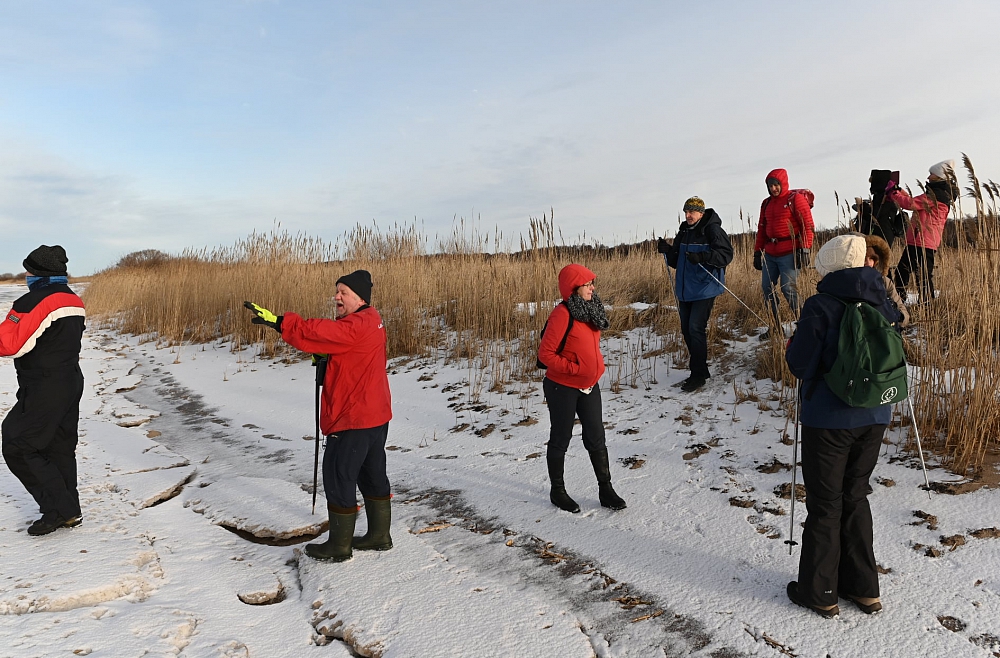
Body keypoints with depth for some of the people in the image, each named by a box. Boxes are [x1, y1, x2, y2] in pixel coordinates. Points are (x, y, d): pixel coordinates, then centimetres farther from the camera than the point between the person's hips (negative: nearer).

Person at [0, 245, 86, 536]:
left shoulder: (35, 301, -17)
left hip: (43, 391, -9)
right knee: (60, 449, 16)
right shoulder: (75, 302, 10)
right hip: (72, 383, 9)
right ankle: (69, 511, 23)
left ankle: (60, 509, 1)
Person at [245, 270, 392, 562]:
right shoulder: (370, 322, 13)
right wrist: (326, 359, -1)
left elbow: (320, 332, -31)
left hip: (352, 420, -10)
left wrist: (278, 321, -32)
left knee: (338, 479, 2)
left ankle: (339, 546, 14)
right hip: (375, 417, 10)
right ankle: (379, 536, 29)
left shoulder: (357, 325, -20)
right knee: (373, 476, 18)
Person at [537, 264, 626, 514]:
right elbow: (545, 354, -22)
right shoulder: (562, 314, -22)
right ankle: (557, 491, 26)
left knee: (596, 439, 12)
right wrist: (574, 368, -21)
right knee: (561, 440, 9)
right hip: (562, 388, -7)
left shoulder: (591, 309, 4)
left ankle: (606, 489, 24)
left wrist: (596, 366, 6)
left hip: (589, 386, 7)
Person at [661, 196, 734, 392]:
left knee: (696, 328, -12)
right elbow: (676, 261, 18)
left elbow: (726, 254, -17)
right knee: (686, 330, 11)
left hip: (705, 289, -8)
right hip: (685, 289, 8)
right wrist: (668, 252, -2)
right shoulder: (684, 231, 13)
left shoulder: (712, 229, -9)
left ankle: (698, 375, -4)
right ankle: (699, 370, 25)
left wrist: (702, 257, -29)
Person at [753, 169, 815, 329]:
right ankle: (776, 326, 14)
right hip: (770, 254, 7)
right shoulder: (766, 203, 17)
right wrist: (757, 252, 18)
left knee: (788, 288, -13)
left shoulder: (796, 199, -3)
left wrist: (804, 249, -15)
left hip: (789, 253, -7)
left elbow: (807, 225, -8)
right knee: (767, 287, 5)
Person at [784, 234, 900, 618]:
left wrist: (794, 345, 5)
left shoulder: (821, 306, -16)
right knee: (855, 497, 19)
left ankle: (819, 592, 19)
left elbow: (799, 364, -15)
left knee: (824, 504, 7)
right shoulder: (881, 303, 3)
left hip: (828, 420, -6)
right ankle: (863, 587, 28)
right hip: (874, 417, 6)